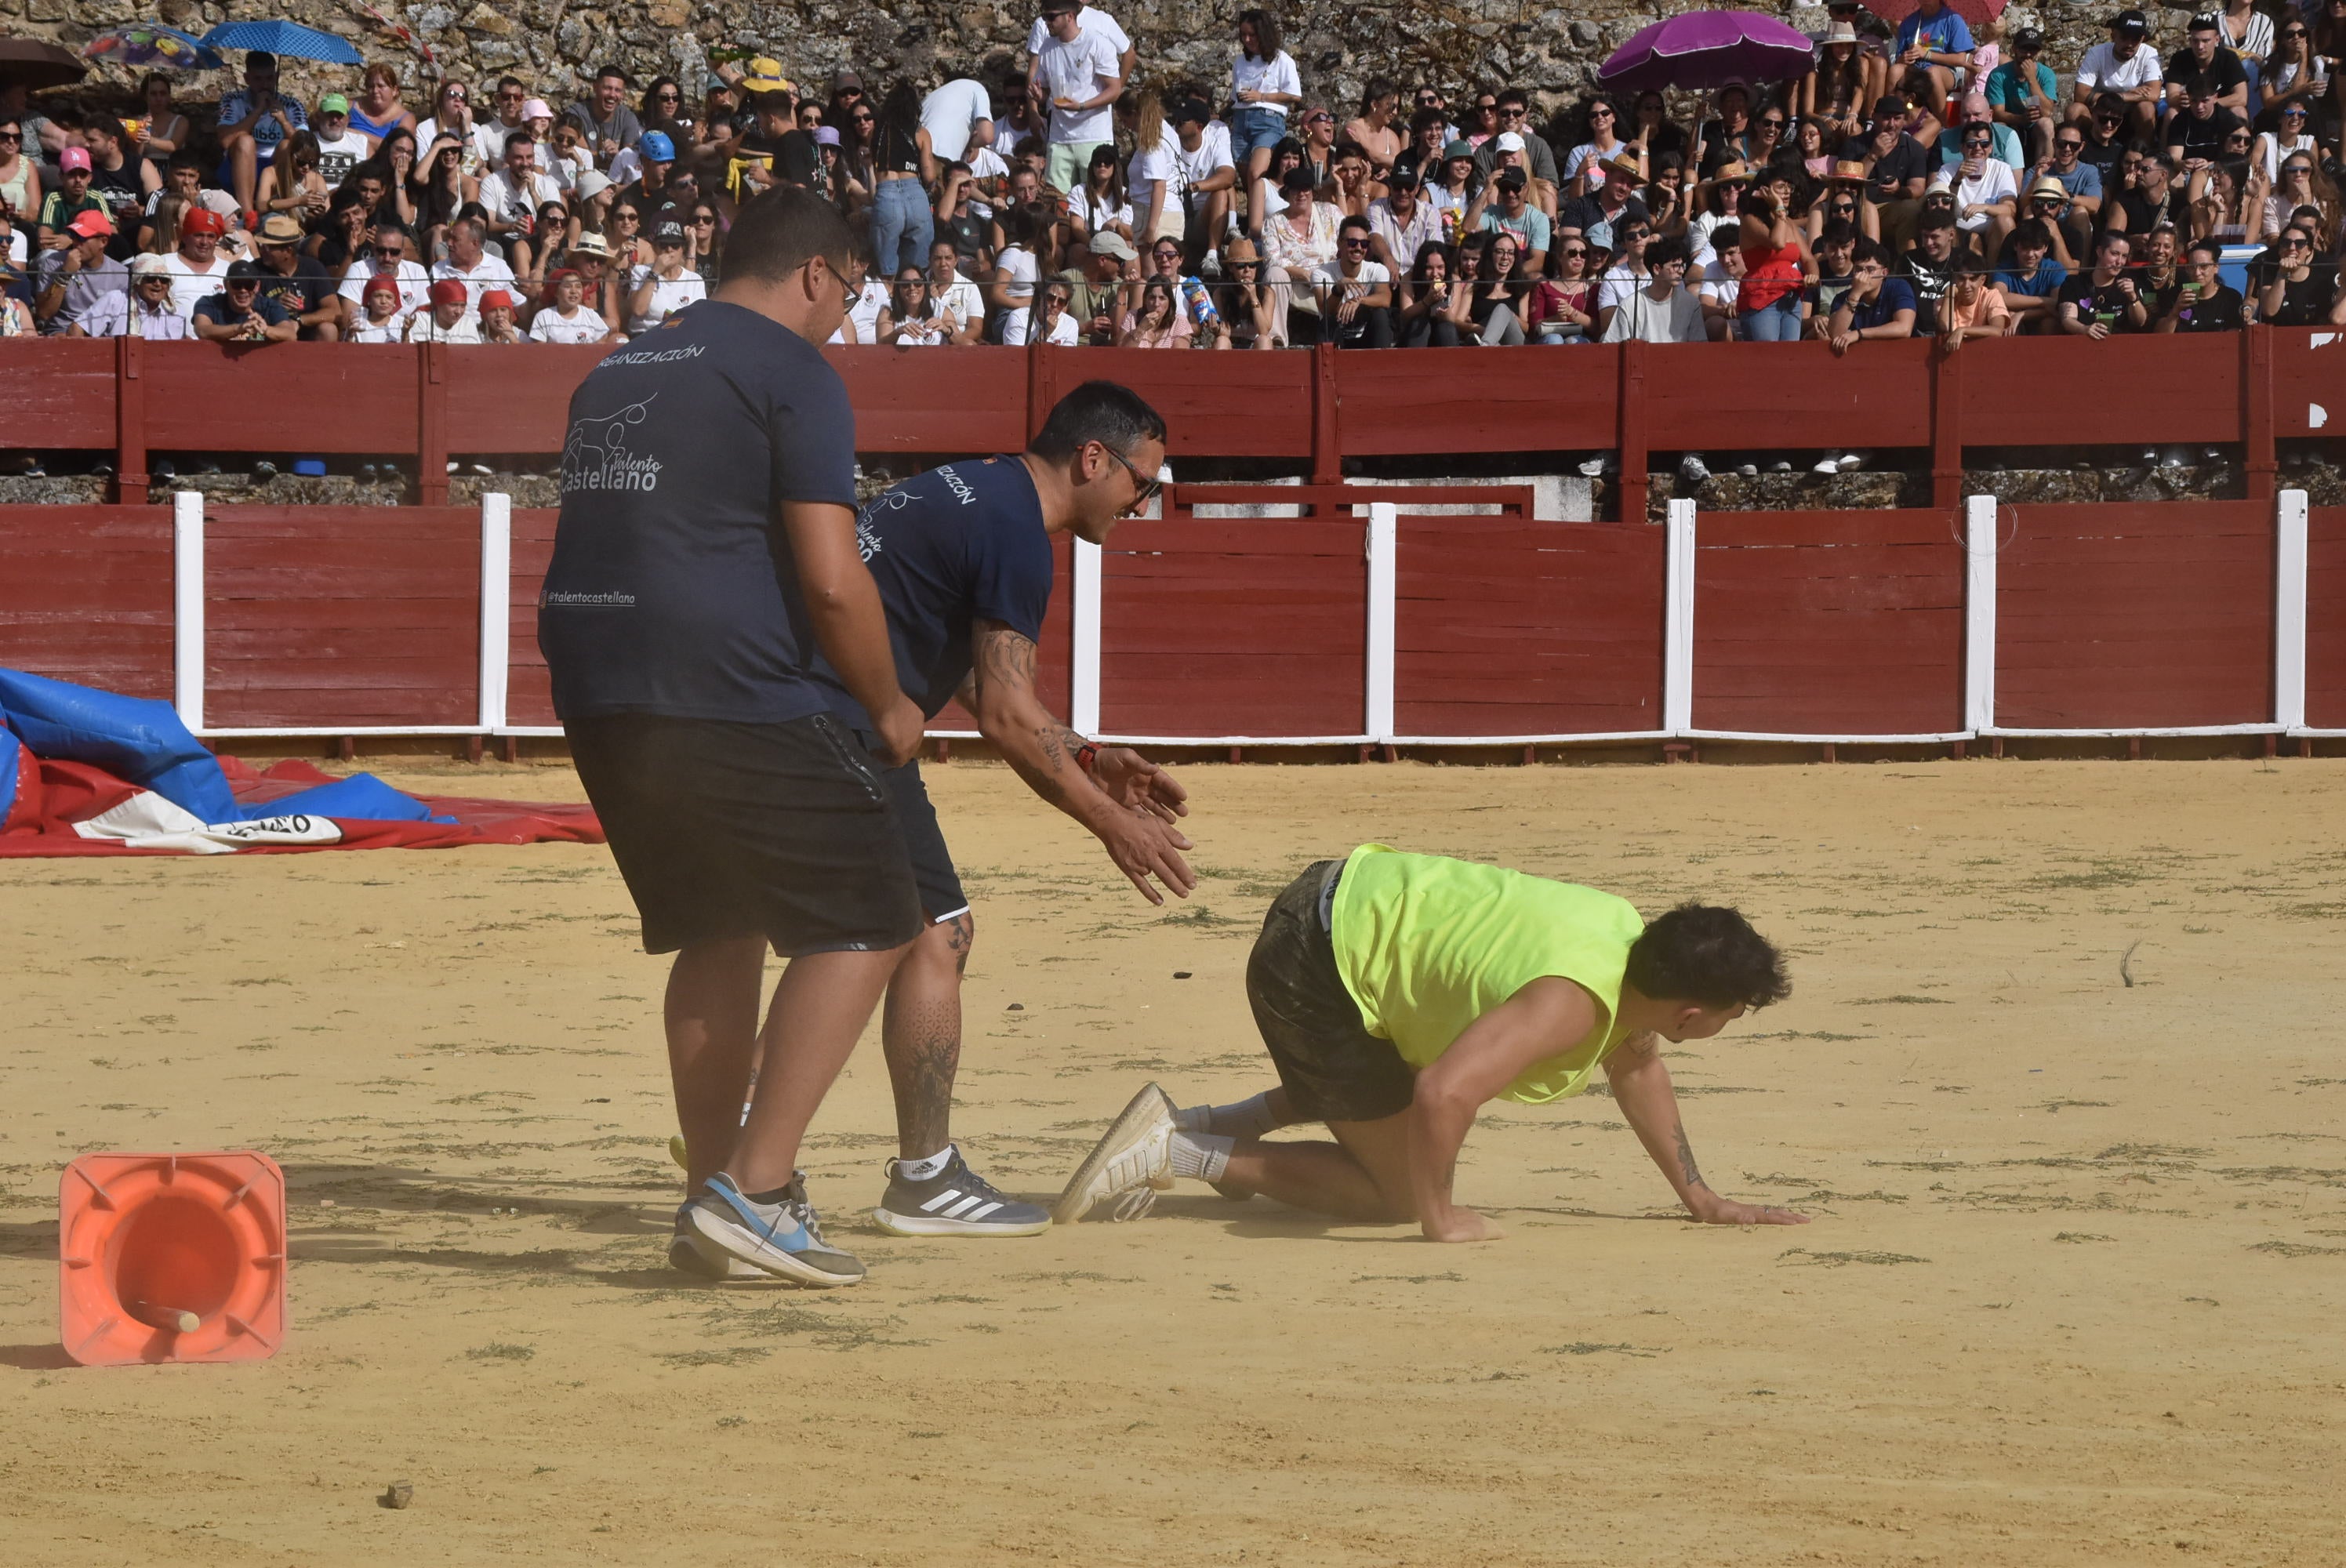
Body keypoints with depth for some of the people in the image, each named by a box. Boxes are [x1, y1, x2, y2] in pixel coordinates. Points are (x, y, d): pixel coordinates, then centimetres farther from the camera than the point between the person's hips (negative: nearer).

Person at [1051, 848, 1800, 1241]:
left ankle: (1229, 1125, 25)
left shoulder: (1632, 936, -1)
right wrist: (1438, 1222, -25)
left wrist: (1703, 1200, 21)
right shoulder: (1570, 1004, -29)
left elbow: (1636, 1066, 20)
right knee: (1399, 1189, -2)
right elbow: (1442, 1093, -41)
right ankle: (1182, 1153, -1)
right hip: (1312, 968, -10)